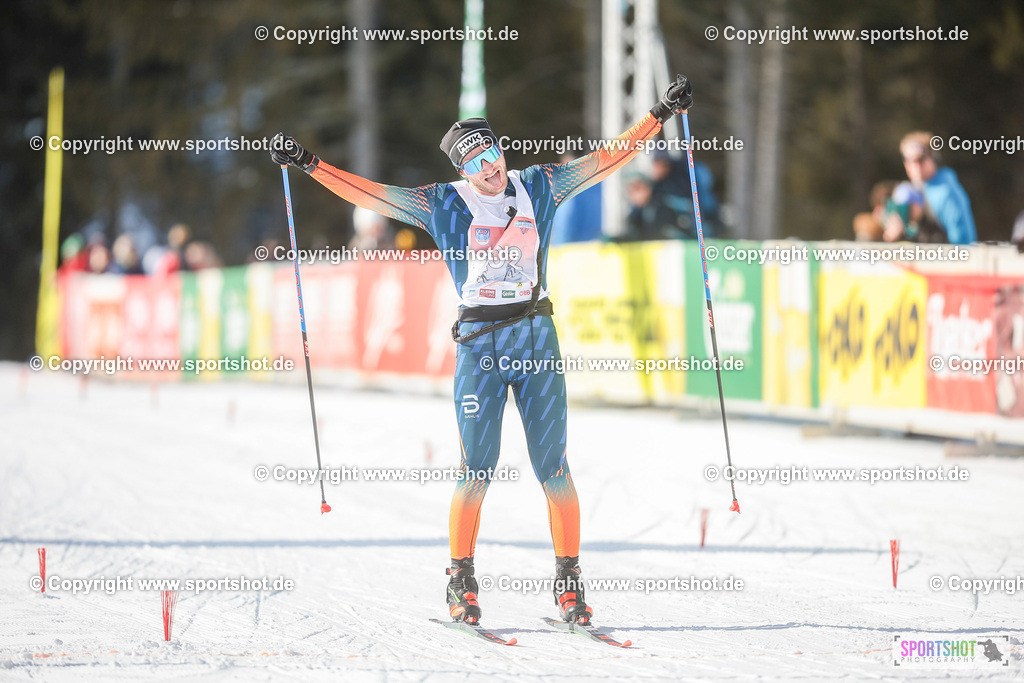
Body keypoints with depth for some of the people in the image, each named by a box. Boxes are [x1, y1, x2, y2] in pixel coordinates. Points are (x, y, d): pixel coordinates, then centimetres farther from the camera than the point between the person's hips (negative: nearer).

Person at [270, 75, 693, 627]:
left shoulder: (539, 187, 7)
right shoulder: (443, 204, 2)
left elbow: (608, 159, 11)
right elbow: (368, 195, 2)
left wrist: (660, 115, 7)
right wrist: (309, 164, -3)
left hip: (538, 337, 2)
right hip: (479, 343, -2)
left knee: (552, 466, -1)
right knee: (477, 468, -5)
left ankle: (568, 581, 4)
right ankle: (462, 584, 4)